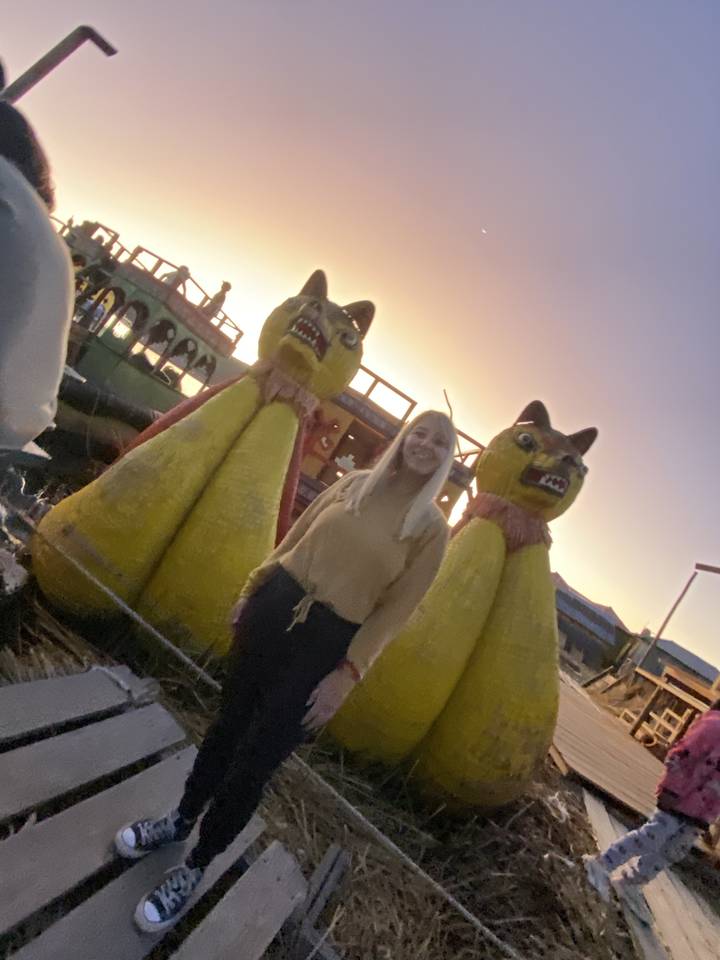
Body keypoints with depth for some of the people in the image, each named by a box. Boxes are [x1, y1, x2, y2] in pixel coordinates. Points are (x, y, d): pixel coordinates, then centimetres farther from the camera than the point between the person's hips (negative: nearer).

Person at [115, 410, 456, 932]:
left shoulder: (433, 528, -7)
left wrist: (347, 673, -11)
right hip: (274, 607, 3)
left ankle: (196, 866, 33)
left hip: (326, 644, -3)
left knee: (256, 758, 6)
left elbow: (395, 610, -8)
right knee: (230, 721, 19)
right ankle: (181, 819, 46)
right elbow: (293, 538, 9)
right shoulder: (353, 482, 2)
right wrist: (251, 589, 9)